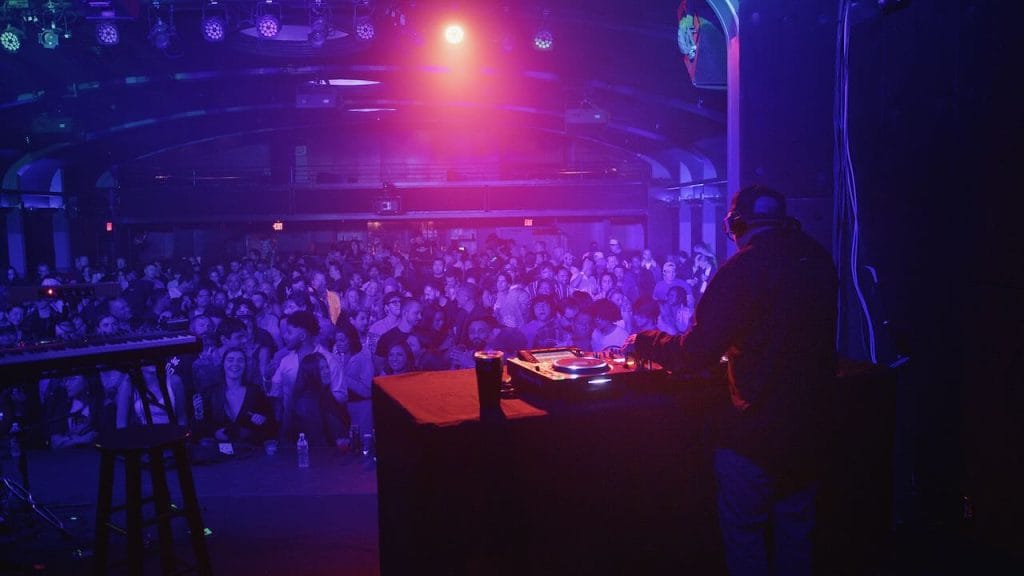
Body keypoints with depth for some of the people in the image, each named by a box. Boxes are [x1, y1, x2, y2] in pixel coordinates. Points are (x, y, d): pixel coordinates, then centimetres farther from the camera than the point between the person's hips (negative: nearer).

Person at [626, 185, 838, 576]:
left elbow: (697, 354, -19)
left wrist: (643, 342, -3)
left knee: (744, 537, 12)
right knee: (794, 536, 22)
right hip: (807, 427, 6)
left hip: (753, 437, -6)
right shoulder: (819, 261, 1)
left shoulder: (742, 269, -18)